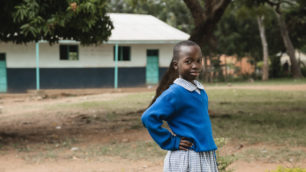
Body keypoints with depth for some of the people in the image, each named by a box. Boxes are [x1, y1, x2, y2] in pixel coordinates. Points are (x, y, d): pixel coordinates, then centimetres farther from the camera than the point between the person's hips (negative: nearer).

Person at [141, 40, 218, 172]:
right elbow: (148, 117, -22)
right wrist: (171, 143, -14)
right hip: (185, 161, -8)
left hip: (206, 159, 8)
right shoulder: (174, 93, -16)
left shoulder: (200, 90, 8)